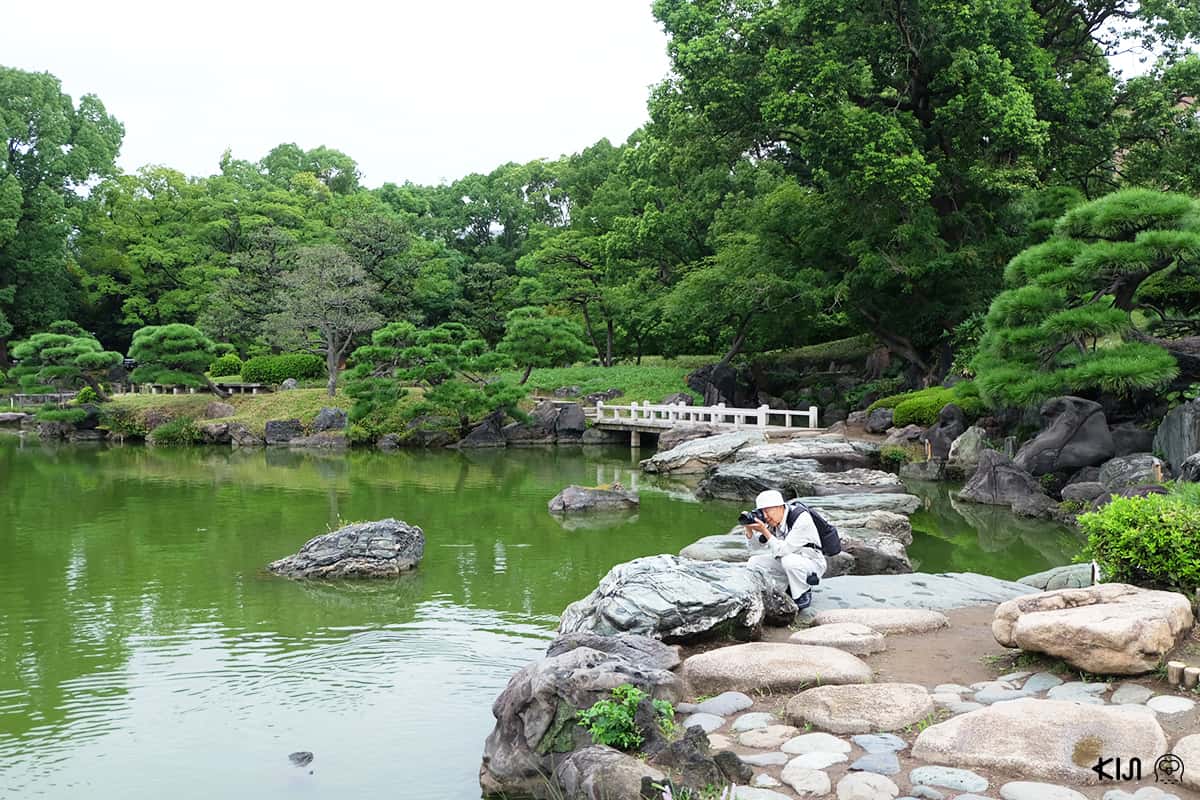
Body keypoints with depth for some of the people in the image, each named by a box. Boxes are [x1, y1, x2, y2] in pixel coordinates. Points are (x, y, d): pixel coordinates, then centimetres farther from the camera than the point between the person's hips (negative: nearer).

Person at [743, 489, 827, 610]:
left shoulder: (801, 518, -28)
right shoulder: (772, 519, -6)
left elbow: (784, 550, -32)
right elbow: (754, 544, -1)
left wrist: (764, 531, -34)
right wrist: (748, 528, -19)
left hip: (812, 563, -7)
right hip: (785, 561, 7)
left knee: (789, 560, -37)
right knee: (754, 562, -6)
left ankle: (804, 595, -11)